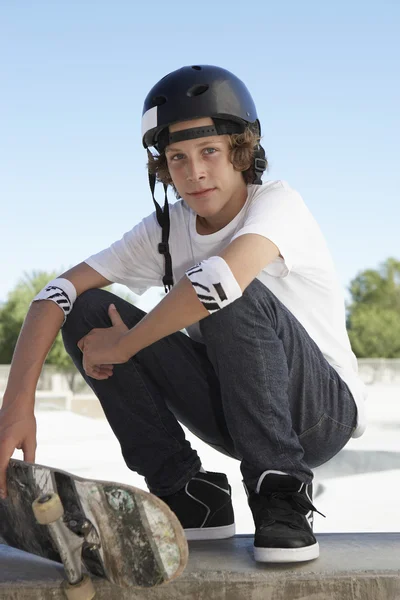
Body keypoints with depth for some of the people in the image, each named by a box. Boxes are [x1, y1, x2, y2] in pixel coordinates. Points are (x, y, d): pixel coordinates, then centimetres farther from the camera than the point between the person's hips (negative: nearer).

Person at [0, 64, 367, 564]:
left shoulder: (277, 203, -19)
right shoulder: (165, 230, -3)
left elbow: (220, 278, -41)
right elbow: (58, 291, -11)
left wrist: (121, 346, -26)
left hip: (324, 410, -5)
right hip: (233, 408, 6)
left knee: (234, 294, -34)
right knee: (87, 312, -11)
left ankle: (280, 492, -19)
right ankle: (189, 494, -5)